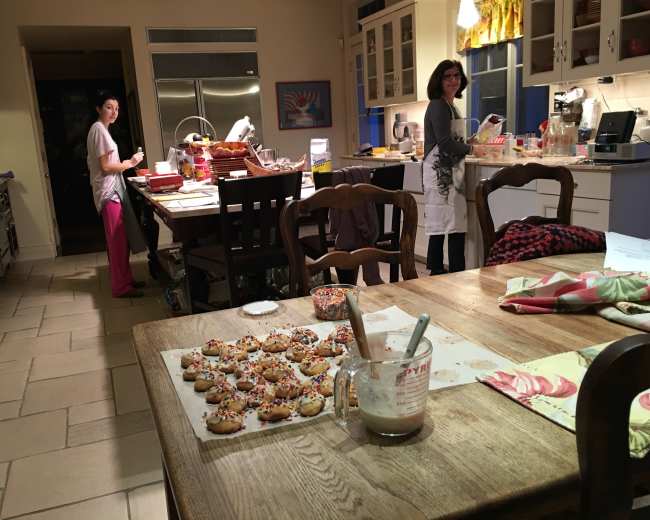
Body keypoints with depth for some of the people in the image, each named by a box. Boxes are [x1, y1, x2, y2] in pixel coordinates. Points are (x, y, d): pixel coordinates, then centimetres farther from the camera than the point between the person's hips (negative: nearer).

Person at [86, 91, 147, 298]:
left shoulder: (101, 129, 17)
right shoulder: (99, 129, -13)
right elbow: (105, 166, -17)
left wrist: (126, 163, 11)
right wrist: (129, 163, -7)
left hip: (113, 189, 10)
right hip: (108, 191, -10)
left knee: (122, 238, 14)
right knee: (117, 239, -7)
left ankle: (125, 279, 22)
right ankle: (121, 286, -1)